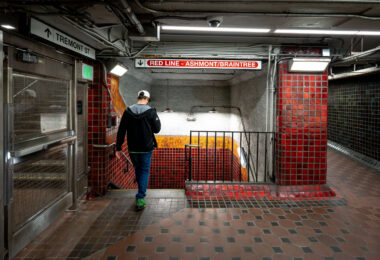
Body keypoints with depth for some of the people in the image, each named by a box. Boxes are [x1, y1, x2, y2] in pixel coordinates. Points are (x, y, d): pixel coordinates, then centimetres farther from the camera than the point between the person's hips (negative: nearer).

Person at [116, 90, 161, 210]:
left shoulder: (128, 111, -1)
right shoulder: (151, 112, -9)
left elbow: (121, 131, -1)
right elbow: (157, 129, -3)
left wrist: (118, 147, 3)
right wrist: (157, 118, 14)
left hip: (133, 149, 3)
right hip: (146, 148, -3)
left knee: (137, 169, 21)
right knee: (145, 171, 6)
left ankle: (141, 193, 37)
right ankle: (140, 199, -2)